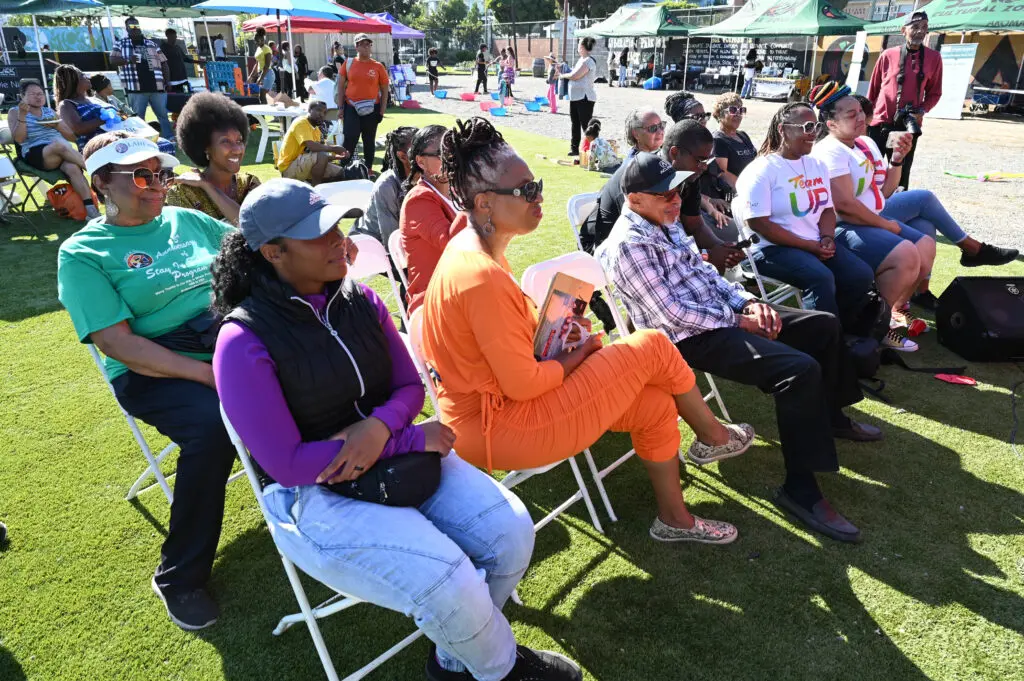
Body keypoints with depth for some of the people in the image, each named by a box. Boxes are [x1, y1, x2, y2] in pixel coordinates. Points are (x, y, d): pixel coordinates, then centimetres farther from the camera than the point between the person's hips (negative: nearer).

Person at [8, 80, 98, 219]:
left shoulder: (50, 111, 24)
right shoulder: (15, 112, 15)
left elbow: (74, 137, 19)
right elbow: (18, 139, -1)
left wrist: (57, 126, 2)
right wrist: (22, 115, -10)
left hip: (62, 154, 3)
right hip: (35, 156, -3)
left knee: (72, 167, -35)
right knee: (59, 144, -37)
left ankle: (91, 208, -46)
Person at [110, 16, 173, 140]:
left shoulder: (151, 44, 14)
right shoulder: (120, 44, 8)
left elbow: (163, 62, 15)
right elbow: (112, 60, -1)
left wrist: (168, 82, 6)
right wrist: (128, 60, -19)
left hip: (157, 87, 2)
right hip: (136, 89, -2)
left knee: (164, 115, 5)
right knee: (138, 118, 2)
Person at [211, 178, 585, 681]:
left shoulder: (360, 299, 0)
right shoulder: (244, 343, -17)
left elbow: (410, 387, 6)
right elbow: (287, 463, -19)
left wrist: (380, 427, -19)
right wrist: (410, 440, -21)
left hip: (397, 452, 6)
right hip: (315, 494, -5)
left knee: (511, 530, -12)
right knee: (449, 584, -23)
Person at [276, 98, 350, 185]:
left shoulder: (316, 130, 14)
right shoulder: (301, 123, -13)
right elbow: (311, 146, -29)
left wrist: (336, 157, -5)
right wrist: (332, 148, -20)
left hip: (304, 164, 9)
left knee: (339, 172, 2)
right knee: (322, 156, -31)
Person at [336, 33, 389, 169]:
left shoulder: (378, 66, 0)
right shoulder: (348, 64, 2)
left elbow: (384, 90, 4)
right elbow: (340, 86, 5)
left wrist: (382, 111, -1)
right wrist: (340, 107, -1)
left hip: (372, 109, 1)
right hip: (351, 107, 0)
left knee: (369, 141, 10)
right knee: (350, 138, -8)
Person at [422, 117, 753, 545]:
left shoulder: (473, 248, 4)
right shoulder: (483, 278, -29)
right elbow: (522, 383, -24)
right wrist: (576, 358, -6)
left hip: (490, 405, 9)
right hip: (500, 426, -9)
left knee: (656, 404, 9)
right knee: (653, 348, -6)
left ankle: (674, 519, 28)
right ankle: (712, 436, 24)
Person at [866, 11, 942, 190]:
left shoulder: (933, 58, 3)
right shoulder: (888, 55, 0)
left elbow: (935, 93, 9)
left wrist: (922, 111, -9)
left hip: (908, 126, 1)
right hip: (880, 123, -1)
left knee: (901, 176, 6)